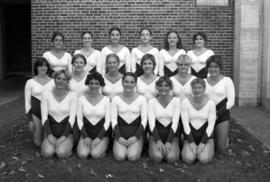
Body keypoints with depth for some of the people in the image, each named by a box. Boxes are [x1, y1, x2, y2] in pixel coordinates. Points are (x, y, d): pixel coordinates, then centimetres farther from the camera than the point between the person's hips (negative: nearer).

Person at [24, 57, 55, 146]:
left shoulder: (53, 82, -1)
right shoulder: (30, 82, -2)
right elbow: (27, 102, 0)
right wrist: (30, 120, -5)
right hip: (35, 113, -1)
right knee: (38, 142, 0)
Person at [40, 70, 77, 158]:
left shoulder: (72, 95, -4)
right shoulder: (46, 95, 1)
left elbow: (72, 117, -7)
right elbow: (44, 117, -2)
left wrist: (63, 136, -15)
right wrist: (49, 135, -13)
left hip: (66, 131, -1)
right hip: (51, 130, 2)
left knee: (61, 153, -27)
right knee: (47, 153, -25)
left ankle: (68, 145, 6)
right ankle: (49, 144, 8)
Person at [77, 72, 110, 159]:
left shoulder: (105, 99, -1)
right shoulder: (81, 99, 1)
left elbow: (107, 120, -3)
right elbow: (79, 119, 1)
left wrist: (99, 137, -12)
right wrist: (85, 136, -10)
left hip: (102, 133, -1)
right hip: (86, 132, 1)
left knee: (96, 154, -25)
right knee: (82, 154, -23)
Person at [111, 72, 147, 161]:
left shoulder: (141, 99, 2)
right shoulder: (115, 99, 4)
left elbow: (144, 120, -1)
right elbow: (113, 120, 0)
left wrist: (136, 136, -13)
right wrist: (119, 137, -13)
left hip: (136, 133, -1)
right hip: (120, 133, 1)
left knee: (132, 157, -24)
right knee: (120, 156, -23)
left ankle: (135, 148, 10)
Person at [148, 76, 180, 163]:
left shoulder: (176, 100, -1)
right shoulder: (152, 102, 0)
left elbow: (175, 122, -7)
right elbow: (152, 123, -7)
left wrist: (169, 141, -17)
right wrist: (158, 140, -19)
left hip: (171, 134, 0)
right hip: (156, 134, 0)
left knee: (171, 157, -25)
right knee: (157, 157, -25)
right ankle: (153, 148, 10)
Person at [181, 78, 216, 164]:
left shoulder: (210, 103, -7)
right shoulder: (185, 102, -7)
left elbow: (211, 124, -6)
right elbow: (185, 123, -7)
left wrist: (203, 142, -13)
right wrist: (191, 142, -13)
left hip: (205, 135, 0)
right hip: (190, 135, 0)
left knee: (204, 159, -22)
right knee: (189, 159, -23)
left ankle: (208, 148, 11)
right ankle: (187, 148, 11)